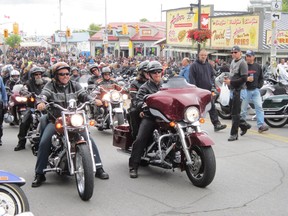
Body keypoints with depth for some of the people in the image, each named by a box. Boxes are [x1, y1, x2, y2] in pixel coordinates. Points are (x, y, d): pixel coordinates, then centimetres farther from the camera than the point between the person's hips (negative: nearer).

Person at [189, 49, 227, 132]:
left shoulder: (209, 65, 12)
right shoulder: (194, 65, -6)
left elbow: (212, 76, 20)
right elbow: (191, 78, -10)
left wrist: (212, 85, 4)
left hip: (208, 91, 5)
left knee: (212, 108, 0)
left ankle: (216, 124, -1)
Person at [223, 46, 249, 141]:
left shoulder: (242, 63, -12)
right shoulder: (233, 61, 14)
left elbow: (244, 79, -19)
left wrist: (231, 82, -19)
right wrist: (227, 79, 8)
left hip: (239, 90, -9)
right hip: (232, 89, 9)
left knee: (235, 113, -5)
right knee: (232, 111, 15)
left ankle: (234, 134, 1)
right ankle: (243, 124, 33)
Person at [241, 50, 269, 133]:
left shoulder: (258, 66, 9)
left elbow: (261, 78, 17)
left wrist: (259, 86, 4)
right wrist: (246, 79, -21)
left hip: (255, 90, 3)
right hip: (246, 90, -3)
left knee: (259, 107, -6)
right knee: (243, 108, 4)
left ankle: (261, 125, -9)